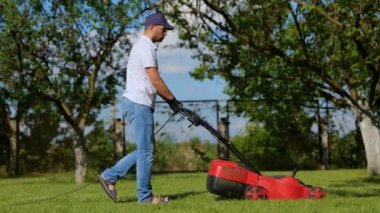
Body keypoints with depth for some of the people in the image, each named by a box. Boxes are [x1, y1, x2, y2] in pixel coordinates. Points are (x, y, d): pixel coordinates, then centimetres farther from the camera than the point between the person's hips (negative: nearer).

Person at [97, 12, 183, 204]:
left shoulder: (143, 46, 21)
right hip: (138, 103, -10)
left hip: (138, 104, 10)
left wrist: (169, 100, 18)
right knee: (146, 151, -5)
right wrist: (172, 99, -7)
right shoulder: (145, 46, -11)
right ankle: (145, 196, 1)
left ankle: (109, 176, 13)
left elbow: (151, 82, 24)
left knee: (145, 150, 13)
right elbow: (155, 80, -16)